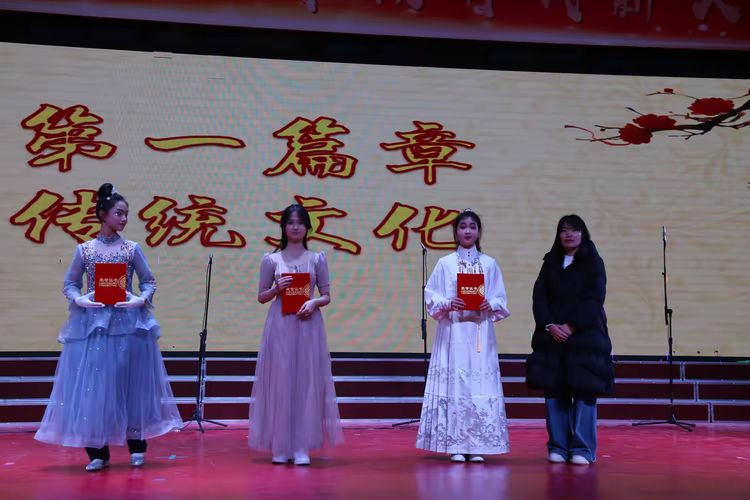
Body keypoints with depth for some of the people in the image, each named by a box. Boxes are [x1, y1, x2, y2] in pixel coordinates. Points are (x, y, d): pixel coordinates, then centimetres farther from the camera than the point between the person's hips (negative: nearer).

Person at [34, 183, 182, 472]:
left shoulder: (132, 248, 4)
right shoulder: (84, 249, 4)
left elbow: (149, 282, 8)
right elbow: (69, 284, 8)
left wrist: (142, 299, -11)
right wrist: (79, 299, -12)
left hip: (128, 322, 0)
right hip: (92, 322, 0)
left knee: (129, 382, 3)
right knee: (92, 384, -1)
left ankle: (136, 446, 13)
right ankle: (98, 451, 7)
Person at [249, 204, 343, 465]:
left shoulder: (317, 259, 8)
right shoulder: (271, 259, 6)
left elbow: (327, 296, 9)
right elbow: (261, 297, 10)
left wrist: (314, 302, -12)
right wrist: (277, 288, -9)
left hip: (308, 324, 1)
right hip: (280, 325, 0)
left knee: (307, 382, -2)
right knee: (280, 382, 0)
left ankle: (302, 447, 4)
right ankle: (280, 446, 9)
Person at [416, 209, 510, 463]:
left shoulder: (489, 264, 10)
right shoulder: (445, 263, 6)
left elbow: (501, 300, 9)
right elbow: (430, 297, 2)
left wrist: (490, 305, -12)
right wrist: (448, 304, -15)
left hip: (481, 333, 1)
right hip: (452, 333, -1)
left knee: (481, 385, -2)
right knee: (453, 384, -4)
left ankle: (477, 446, 4)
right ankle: (455, 445, 2)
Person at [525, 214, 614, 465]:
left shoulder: (593, 262, 4)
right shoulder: (550, 263, 13)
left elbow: (594, 299, -6)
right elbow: (539, 296, 5)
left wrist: (571, 326, -15)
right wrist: (549, 325, -10)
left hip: (585, 336, -3)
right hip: (552, 336, 3)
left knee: (584, 392, -5)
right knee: (554, 392, 1)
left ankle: (583, 449, 1)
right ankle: (558, 447, 7)